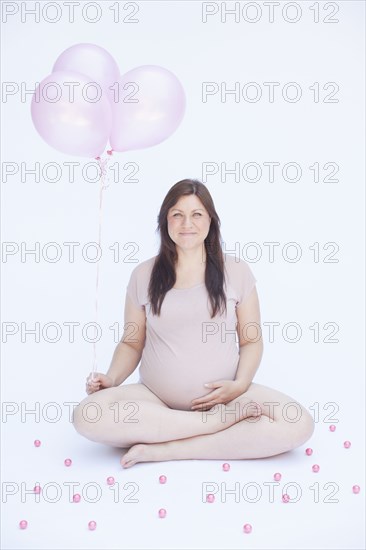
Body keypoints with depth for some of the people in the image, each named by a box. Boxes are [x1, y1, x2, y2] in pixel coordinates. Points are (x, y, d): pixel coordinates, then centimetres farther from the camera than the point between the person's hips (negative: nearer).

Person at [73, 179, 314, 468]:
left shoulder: (236, 271, 2)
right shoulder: (143, 275, 4)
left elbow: (251, 340, 5)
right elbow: (132, 343, 10)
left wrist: (240, 384, -13)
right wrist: (111, 378, -9)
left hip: (223, 396, 0)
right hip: (155, 398, 1)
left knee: (299, 424, -26)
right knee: (87, 415, -28)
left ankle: (162, 449, -21)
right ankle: (218, 422, -20)